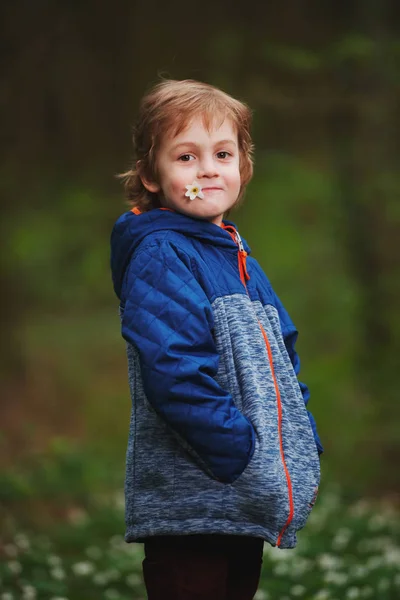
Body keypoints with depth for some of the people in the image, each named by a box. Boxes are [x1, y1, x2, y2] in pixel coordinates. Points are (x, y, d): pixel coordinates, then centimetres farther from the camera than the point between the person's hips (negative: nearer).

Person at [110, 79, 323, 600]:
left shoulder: (239, 258, 17)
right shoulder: (159, 257, -11)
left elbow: (282, 362, 22)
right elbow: (176, 375, -21)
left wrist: (306, 455, 10)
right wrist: (243, 459, -22)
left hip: (247, 506, 8)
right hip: (190, 502, -8)